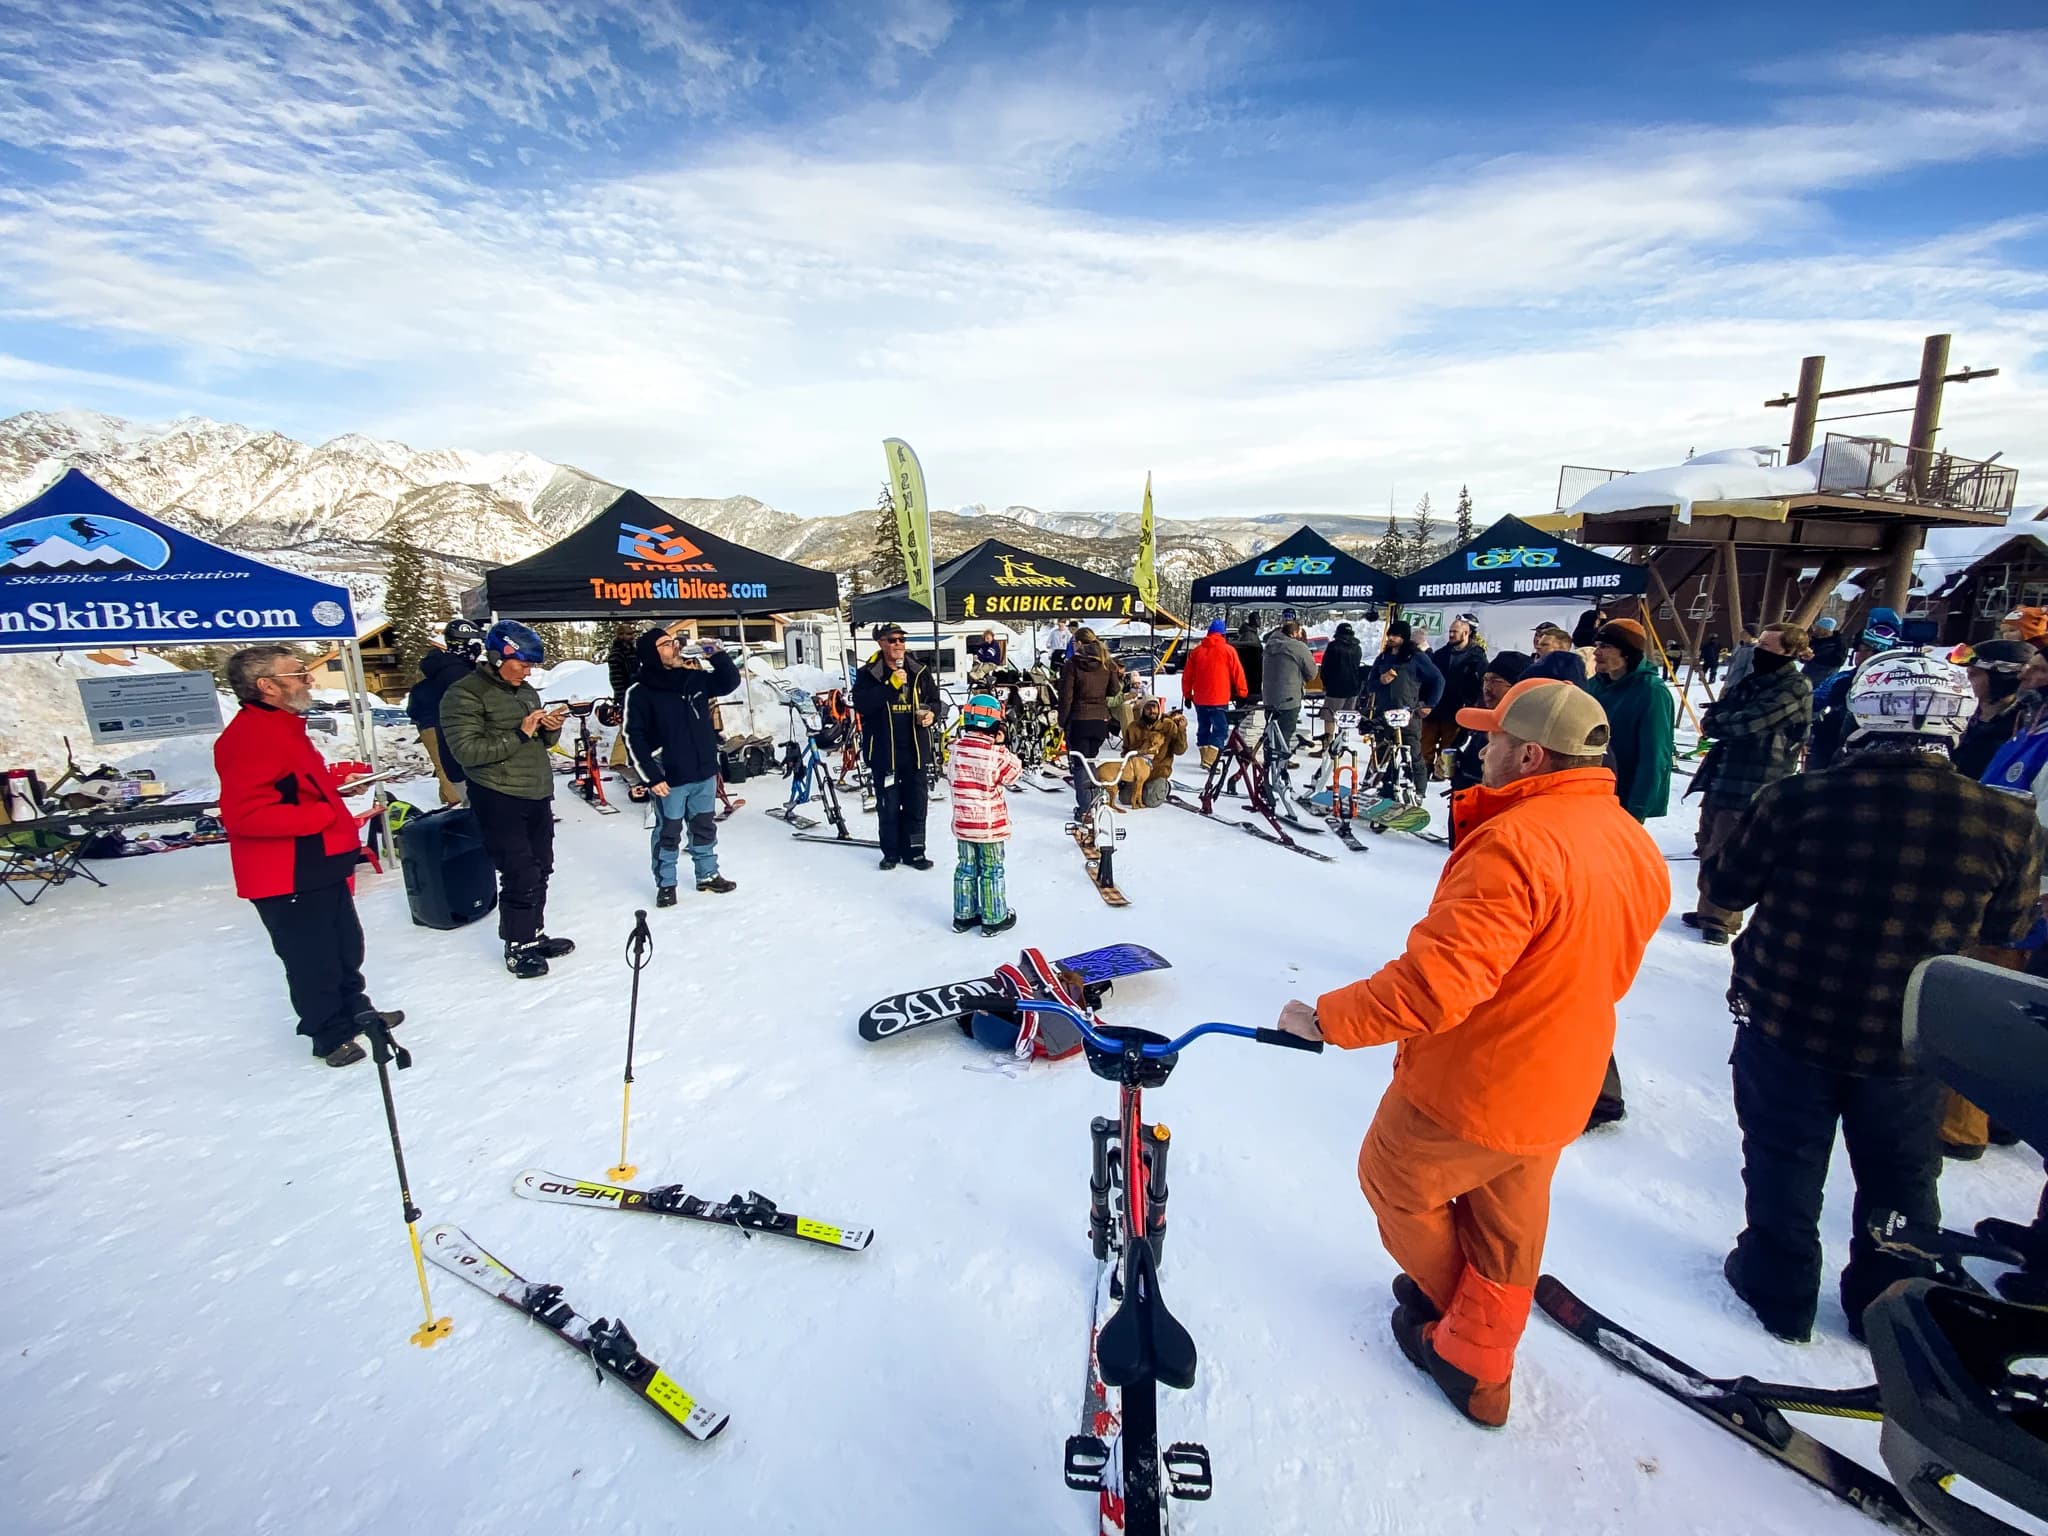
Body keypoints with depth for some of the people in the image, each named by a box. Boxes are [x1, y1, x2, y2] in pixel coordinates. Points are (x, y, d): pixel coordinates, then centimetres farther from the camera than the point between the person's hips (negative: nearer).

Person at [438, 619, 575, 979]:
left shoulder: (525, 691, 14)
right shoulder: (464, 695, -10)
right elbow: (466, 750, -18)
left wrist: (551, 729, -1)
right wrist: (519, 735, -22)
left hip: (538, 796, 8)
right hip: (499, 801, -8)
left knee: (540, 871, 14)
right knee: (521, 877, -6)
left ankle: (534, 935, 28)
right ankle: (517, 948, 9)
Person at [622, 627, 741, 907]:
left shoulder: (695, 677, 2)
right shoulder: (640, 691, -12)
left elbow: (730, 682, 11)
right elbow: (634, 738, -12)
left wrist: (718, 655, -5)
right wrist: (652, 777, -16)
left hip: (704, 772, 5)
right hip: (669, 778, -5)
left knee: (705, 827, 17)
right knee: (668, 833, 8)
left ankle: (707, 875, 33)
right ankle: (665, 884, 23)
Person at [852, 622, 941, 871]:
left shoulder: (921, 672, 7)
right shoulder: (868, 674, -2)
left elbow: (935, 700, 18)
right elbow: (861, 704, -16)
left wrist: (932, 713, -4)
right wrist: (890, 684, -22)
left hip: (915, 749, 3)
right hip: (883, 750, -2)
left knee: (916, 803, 8)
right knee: (888, 805, 6)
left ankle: (914, 851, 20)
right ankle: (891, 852, 19)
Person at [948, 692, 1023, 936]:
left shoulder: (956, 748, -3)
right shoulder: (996, 752, -17)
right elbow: (1013, 774, -5)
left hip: (962, 822, 5)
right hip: (990, 823, -5)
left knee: (966, 868, 16)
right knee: (992, 872, 7)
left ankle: (964, 916, 25)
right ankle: (994, 920, 17)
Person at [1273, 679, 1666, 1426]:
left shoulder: (1515, 845, -31)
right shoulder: (1637, 847, -2)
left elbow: (1435, 983, -35)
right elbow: (1607, 974, 10)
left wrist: (1328, 1017, -23)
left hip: (1468, 1089, -8)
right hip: (1558, 1091, 8)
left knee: (1392, 1178, 21)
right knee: (1507, 1235, 24)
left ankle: (1446, 1302, 46)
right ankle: (1476, 1366, 44)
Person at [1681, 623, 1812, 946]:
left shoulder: (1795, 689, -11)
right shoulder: (1752, 681, 13)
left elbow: (1747, 724, -20)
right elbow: (1712, 719, 8)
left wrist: (1718, 722, -2)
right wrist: (1727, 722, -12)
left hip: (1754, 789, -8)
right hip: (1722, 778, 8)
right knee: (1709, 847, 15)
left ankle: (1721, 920, 10)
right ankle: (1708, 909, 28)